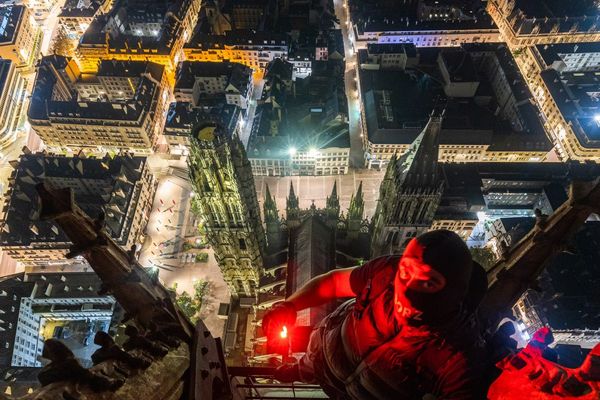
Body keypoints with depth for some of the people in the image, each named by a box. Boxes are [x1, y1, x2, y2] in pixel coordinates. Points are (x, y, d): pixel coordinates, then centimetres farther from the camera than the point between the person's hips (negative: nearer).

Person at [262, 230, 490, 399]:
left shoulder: (460, 359, -41)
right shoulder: (387, 271, -35)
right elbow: (334, 281, -18)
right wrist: (289, 305, -31)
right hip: (328, 353, 3)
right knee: (307, 371, 35)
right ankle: (298, 372, 70)